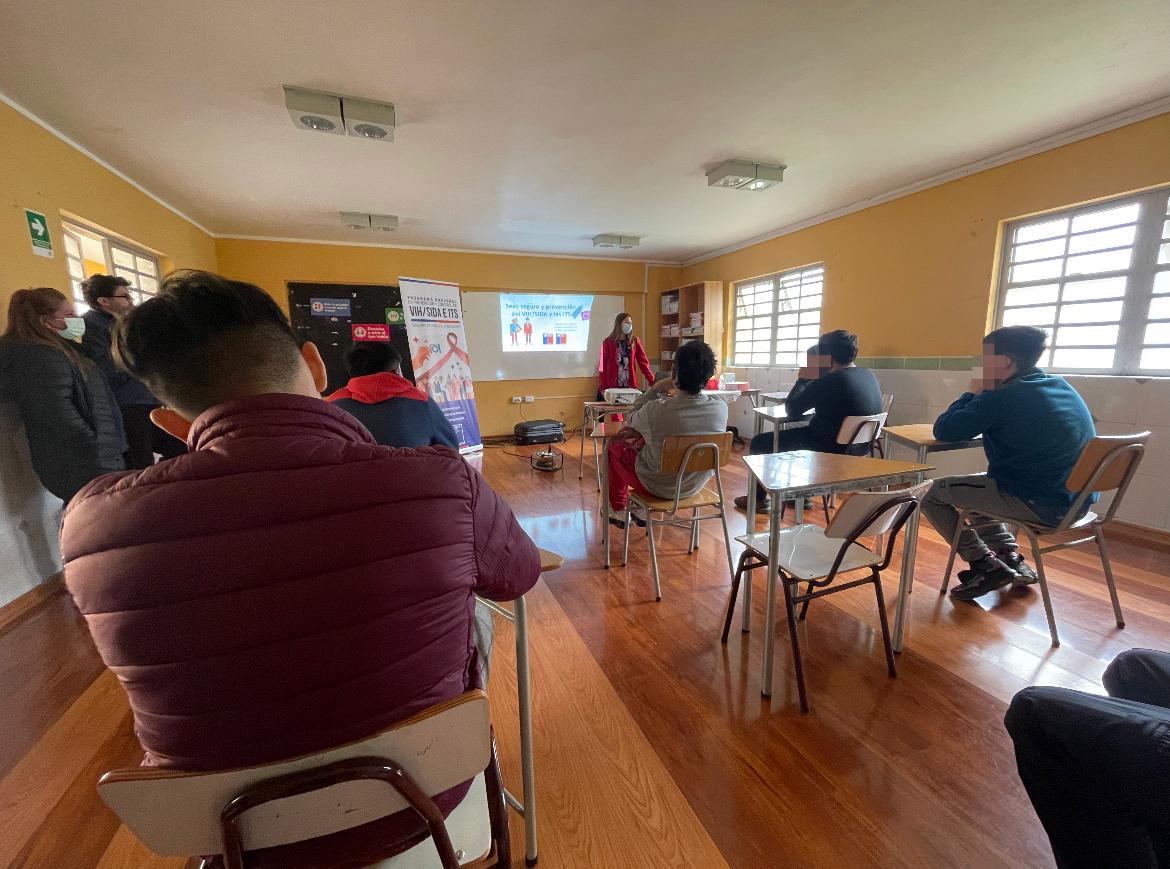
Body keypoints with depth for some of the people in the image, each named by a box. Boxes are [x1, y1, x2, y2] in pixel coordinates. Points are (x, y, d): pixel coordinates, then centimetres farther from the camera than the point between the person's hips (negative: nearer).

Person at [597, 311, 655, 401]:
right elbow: (603, 367, -1)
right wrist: (603, 388, -8)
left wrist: (653, 382, -10)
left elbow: (643, 362, 1)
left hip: (630, 387, 2)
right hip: (612, 388, -2)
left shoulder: (634, 341, 7)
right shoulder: (608, 342, -1)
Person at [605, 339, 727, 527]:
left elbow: (632, 418, -8)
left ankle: (618, 509, 38)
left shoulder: (656, 410, -32)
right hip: (697, 484, 5)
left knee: (615, 445, 20)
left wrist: (655, 389, -7)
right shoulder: (721, 408, -20)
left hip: (659, 487, -5)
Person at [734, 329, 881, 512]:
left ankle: (759, 499, 21)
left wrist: (803, 380, -2)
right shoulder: (869, 375, 2)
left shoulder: (829, 381, -25)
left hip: (830, 449, -9)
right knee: (796, 433, 33)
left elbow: (792, 410, -14)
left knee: (759, 442, 6)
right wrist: (811, 382, 12)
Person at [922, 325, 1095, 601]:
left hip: (1040, 504, -9)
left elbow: (943, 431, -15)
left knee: (934, 494, 4)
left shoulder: (1002, 398, -19)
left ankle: (986, 565, 6)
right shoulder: (1062, 387, 9)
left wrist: (972, 393, -2)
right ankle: (1011, 559, 24)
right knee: (978, 485, 29)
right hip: (1076, 499, 9)